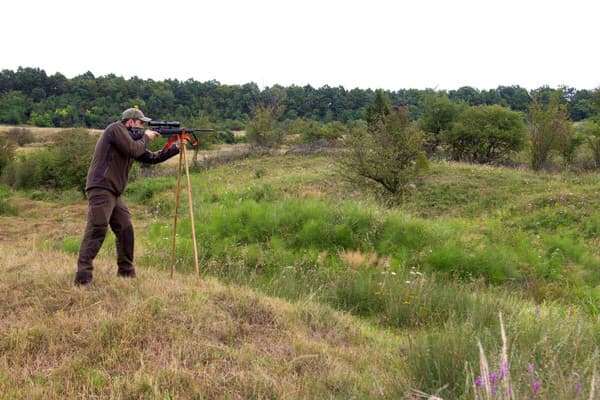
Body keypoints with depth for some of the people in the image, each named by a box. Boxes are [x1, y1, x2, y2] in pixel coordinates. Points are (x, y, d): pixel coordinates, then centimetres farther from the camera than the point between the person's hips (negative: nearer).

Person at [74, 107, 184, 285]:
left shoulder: (132, 139, 21)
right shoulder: (116, 129, -5)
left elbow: (152, 157, 22)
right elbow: (134, 150, -17)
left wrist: (175, 147, 16)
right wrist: (145, 137, 1)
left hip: (115, 194, 10)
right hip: (101, 189, -10)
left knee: (125, 231, 11)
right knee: (96, 231, -16)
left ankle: (126, 272, 22)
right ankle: (83, 276, -19)